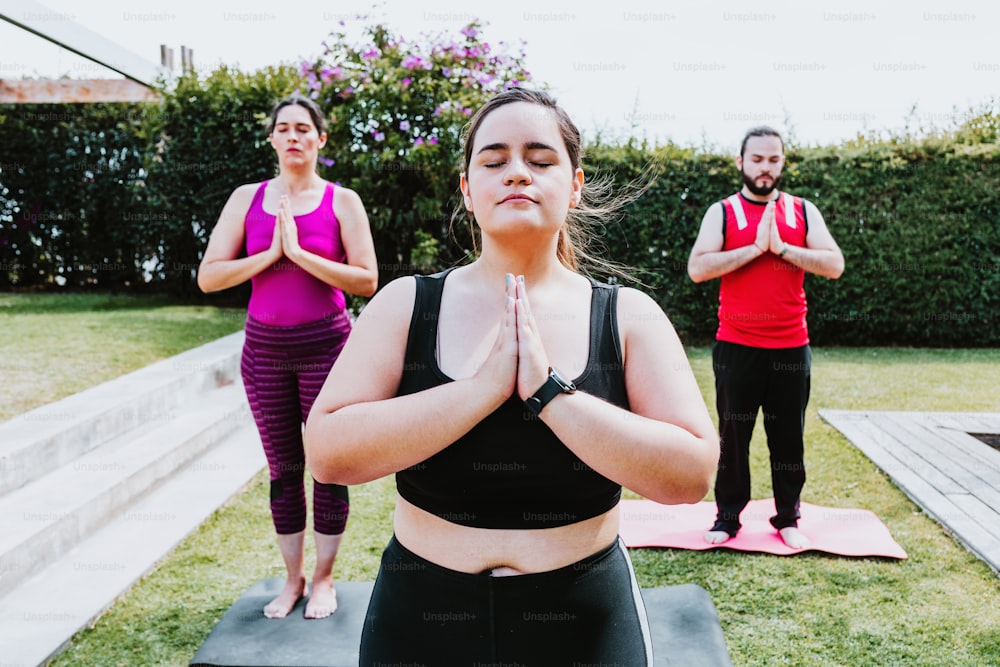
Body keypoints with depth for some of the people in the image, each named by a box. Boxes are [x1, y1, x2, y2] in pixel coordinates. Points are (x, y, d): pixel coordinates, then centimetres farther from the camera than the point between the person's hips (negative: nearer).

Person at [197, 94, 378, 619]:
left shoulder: (342, 201, -1)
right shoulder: (247, 199, 5)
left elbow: (367, 281, -11)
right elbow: (209, 277, -1)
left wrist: (299, 251, -17)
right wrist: (272, 252, -13)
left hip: (325, 345, -2)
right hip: (265, 349, 2)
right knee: (283, 469, 11)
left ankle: (323, 579, 23)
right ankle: (292, 578, 28)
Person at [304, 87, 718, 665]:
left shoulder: (629, 316, -7)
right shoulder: (406, 305, -6)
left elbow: (692, 473, -16)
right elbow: (329, 454, -17)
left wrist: (547, 391, -23)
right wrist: (485, 385, -23)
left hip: (583, 619, 0)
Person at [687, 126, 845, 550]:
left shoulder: (803, 211, 7)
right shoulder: (722, 212, 0)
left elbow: (834, 265, -4)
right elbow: (697, 268, -13)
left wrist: (781, 247, -14)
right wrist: (755, 247, -16)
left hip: (791, 347, 2)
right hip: (736, 346, -2)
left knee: (789, 436, 9)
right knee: (733, 435, 7)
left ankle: (787, 519, 24)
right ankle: (727, 517, 19)